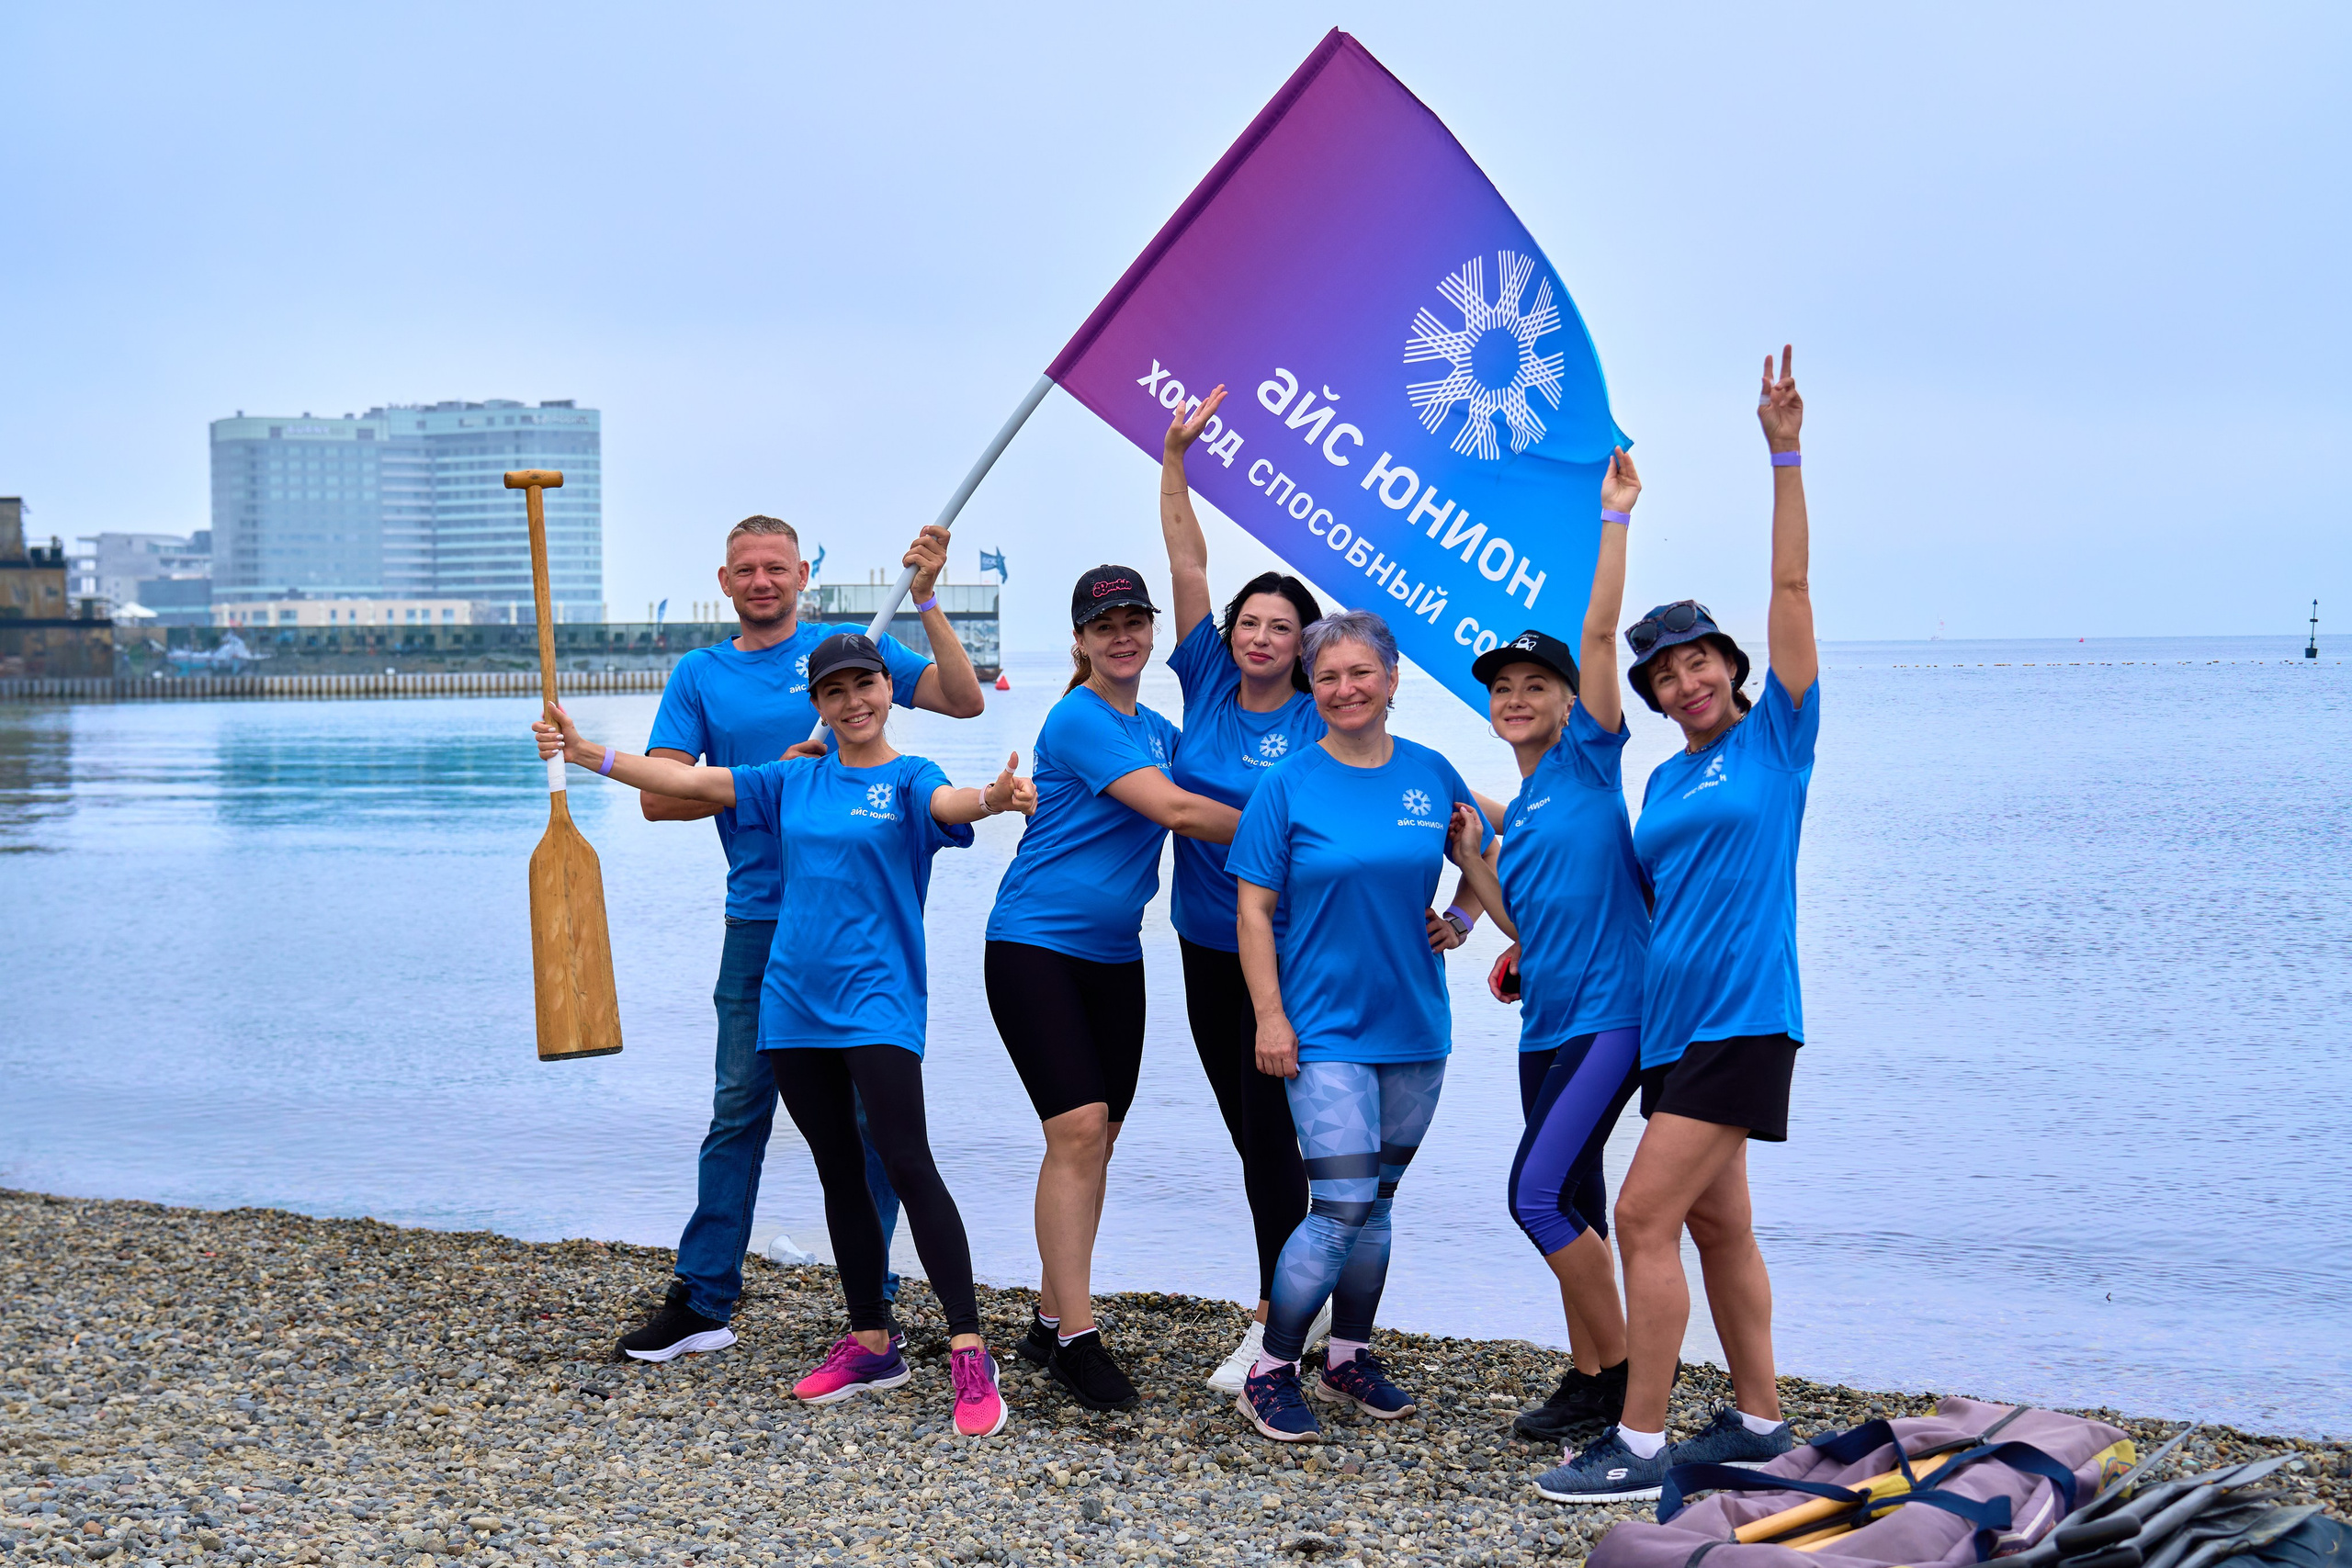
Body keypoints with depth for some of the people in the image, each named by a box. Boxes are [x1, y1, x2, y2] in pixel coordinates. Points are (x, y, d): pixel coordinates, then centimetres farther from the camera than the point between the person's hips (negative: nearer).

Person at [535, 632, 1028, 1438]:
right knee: (839, 1174, 12)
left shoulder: (909, 779, -3)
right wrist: (585, 753, 8)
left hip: (877, 1002, -5)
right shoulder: (794, 783, 11)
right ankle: (871, 1342, 22)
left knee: (908, 1166, -15)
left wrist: (993, 797, -48)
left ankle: (969, 1355, -15)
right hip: (795, 1003, 6)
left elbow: (947, 802, -25)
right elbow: (685, 780, 13)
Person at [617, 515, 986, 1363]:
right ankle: (701, 1301, 12)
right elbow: (660, 796, 1)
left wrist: (925, 600, -12)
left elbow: (965, 699, -3)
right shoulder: (700, 674, 9)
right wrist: (769, 780, -8)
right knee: (738, 1111, 5)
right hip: (761, 920, 1)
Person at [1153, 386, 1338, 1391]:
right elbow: (1187, 566, -1)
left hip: (1289, 955, -5)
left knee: (1269, 1130, -6)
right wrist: (1175, 457, -7)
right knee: (1250, 1130, 12)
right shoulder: (1208, 688, 3)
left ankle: (1273, 1325, 3)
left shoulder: (1322, 727, -7)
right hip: (1206, 944, 5)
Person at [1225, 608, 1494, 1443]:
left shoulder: (1432, 775, 4)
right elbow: (1253, 910, -6)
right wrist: (1270, 1017, -11)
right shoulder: (1288, 785, -6)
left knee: (1378, 1202, 13)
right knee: (1342, 1208, -11)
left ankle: (1350, 1359, 27)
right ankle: (1269, 1373, 2)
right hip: (1325, 1028, -4)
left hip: (1415, 1026, 4)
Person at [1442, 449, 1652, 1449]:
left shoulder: (1590, 757, -2)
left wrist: (1616, 518, -11)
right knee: (1573, 1206, 10)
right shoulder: (1515, 814, 16)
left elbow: (1600, 629, -10)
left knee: (1539, 1192, -15)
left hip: (1611, 1018, -8)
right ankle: (1591, 1379, 18)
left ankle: (1620, 1369, -2)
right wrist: (1466, 852, 9)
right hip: (1547, 1027, 8)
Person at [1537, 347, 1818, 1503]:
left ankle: (1640, 1444, -8)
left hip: (1741, 1017, -8)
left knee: (1645, 1217, -12)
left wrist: (1784, 455, -11)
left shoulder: (1775, 739, -2)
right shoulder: (1663, 782, 15)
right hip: (1671, 1019, 8)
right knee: (1715, 1222, 12)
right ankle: (1757, 1420, 23)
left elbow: (1790, 585, -7)